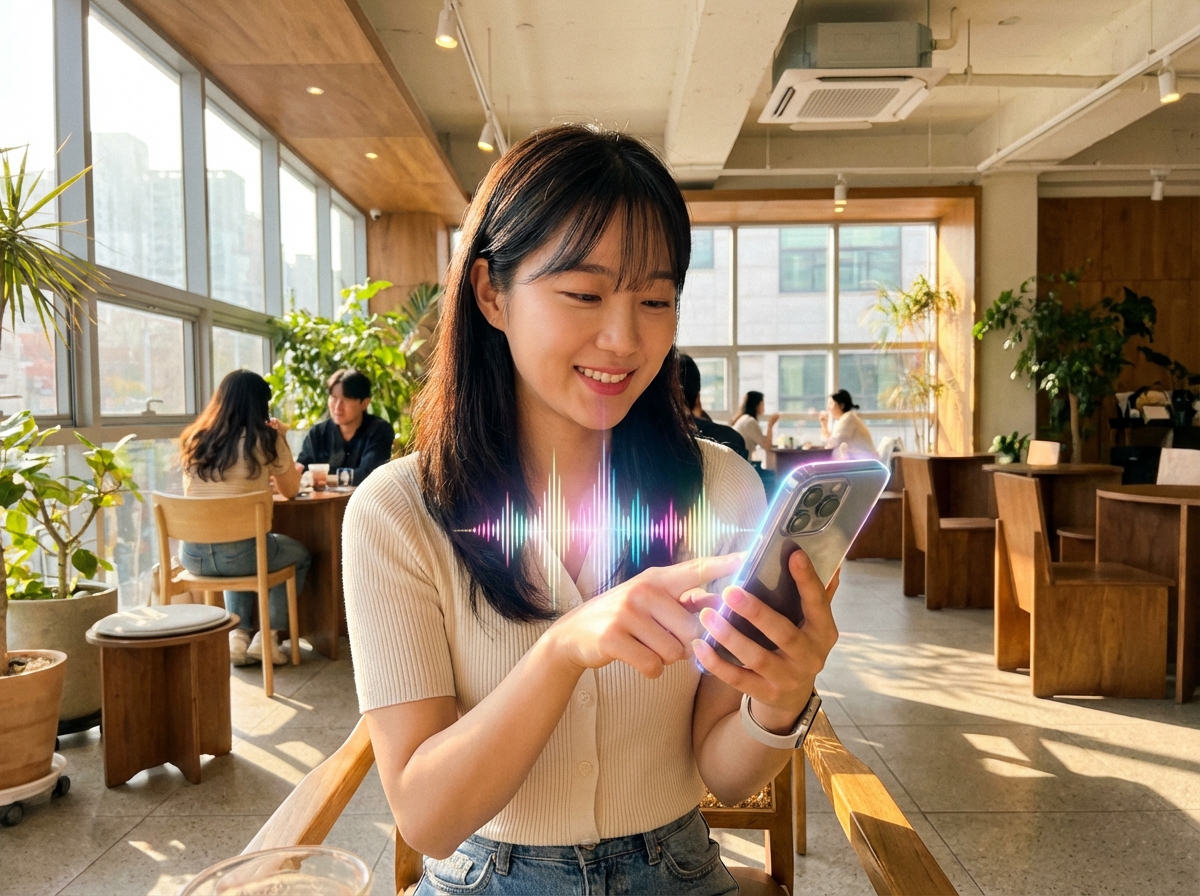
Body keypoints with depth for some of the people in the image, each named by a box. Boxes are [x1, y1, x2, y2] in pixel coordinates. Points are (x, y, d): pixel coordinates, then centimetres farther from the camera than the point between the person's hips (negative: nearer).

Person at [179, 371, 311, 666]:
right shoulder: (265, 440, -5)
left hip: (191, 555, 5)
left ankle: (238, 634, 25)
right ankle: (266, 636, 17)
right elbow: (291, 490, 8)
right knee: (300, 555, 26)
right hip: (239, 553, -5)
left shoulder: (193, 440, 8)